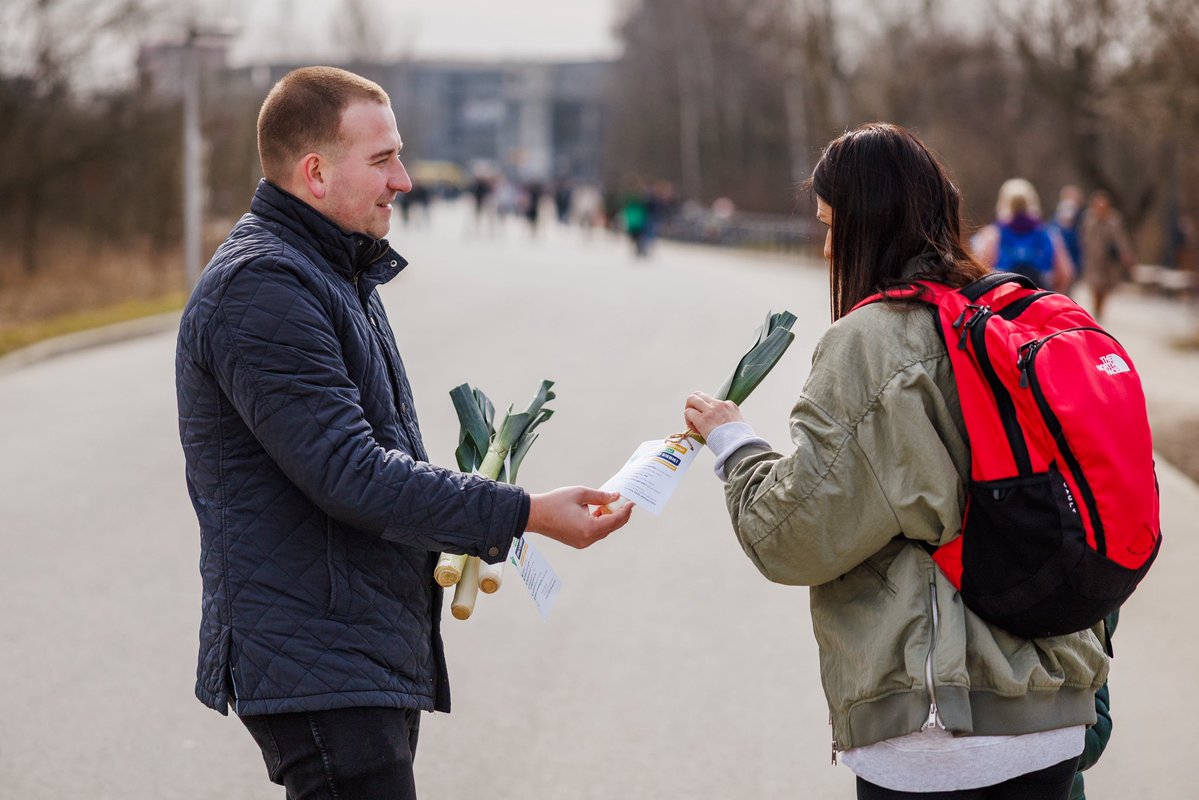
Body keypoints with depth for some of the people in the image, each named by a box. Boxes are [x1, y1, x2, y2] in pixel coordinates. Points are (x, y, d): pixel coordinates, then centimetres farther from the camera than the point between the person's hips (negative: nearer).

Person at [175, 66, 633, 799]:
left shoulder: (343, 274, 18)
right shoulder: (262, 288, -16)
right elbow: (350, 473, -22)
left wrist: (447, 551, 11)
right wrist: (524, 514, -21)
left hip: (379, 654, 10)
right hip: (317, 666, -10)